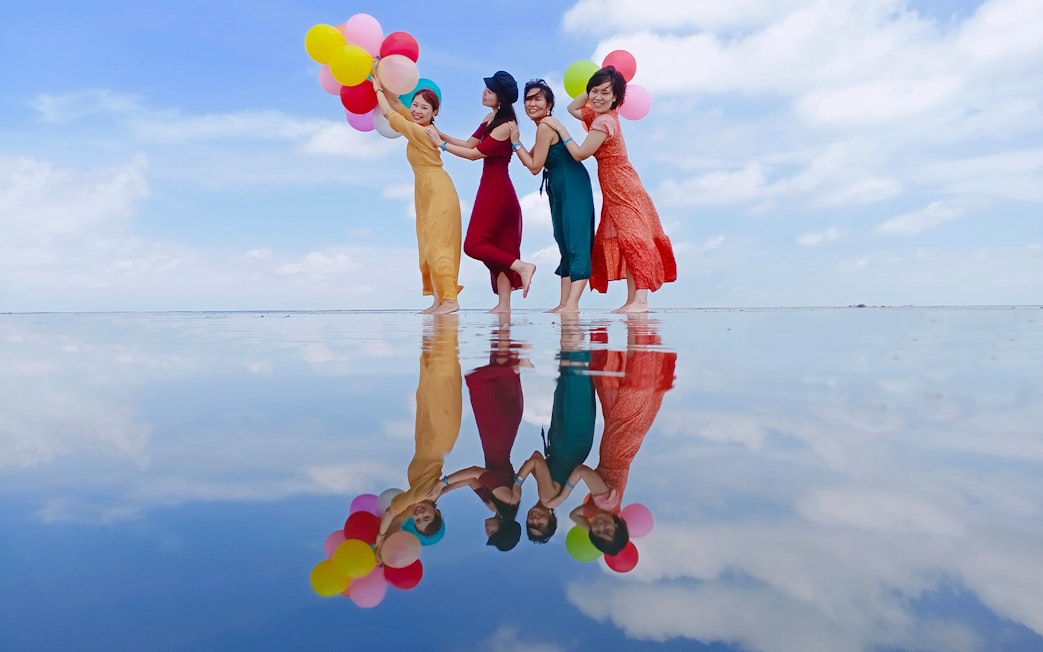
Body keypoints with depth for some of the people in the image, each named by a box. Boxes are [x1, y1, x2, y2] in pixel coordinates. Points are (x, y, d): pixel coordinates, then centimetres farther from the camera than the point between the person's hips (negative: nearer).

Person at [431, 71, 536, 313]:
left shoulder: (505, 125, -15)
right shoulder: (491, 118, 12)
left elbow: (474, 154, -14)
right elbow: (469, 143, 16)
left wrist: (441, 144, -7)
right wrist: (440, 134, 9)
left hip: (496, 190, -9)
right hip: (494, 188, 9)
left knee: (474, 244, -8)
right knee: (498, 247, 6)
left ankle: (521, 266, -6)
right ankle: (504, 304, 7)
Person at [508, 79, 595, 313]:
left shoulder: (545, 127, -13)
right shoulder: (547, 126, 16)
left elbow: (534, 166, -11)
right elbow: (532, 161, 17)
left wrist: (516, 142, -6)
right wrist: (516, 141, 11)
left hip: (572, 186, -11)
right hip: (561, 190, 11)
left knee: (576, 244, -15)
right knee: (565, 244, 10)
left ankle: (572, 304, -21)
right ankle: (564, 303, 14)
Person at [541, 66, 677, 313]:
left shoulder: (604, 121, -17)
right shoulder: (596, 115, 12)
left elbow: (580, 153, -17)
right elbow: (572, 108, 28)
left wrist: (560, 128, -10)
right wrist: (592, 86, 16)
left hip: (624, 190, -10)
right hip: (615, 192, 10)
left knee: (632, 237, -14)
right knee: (623, 241, 8)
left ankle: (640, 300, -17)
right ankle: (632, 299, 10)